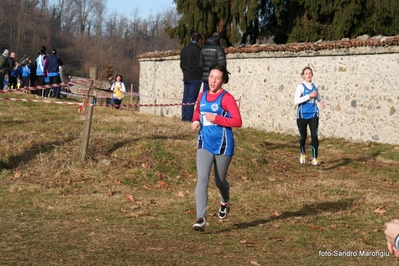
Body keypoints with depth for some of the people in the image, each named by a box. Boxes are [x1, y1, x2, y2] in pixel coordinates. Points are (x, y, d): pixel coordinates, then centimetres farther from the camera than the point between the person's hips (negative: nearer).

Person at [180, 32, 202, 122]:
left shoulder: (184, 49, 11)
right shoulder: (197, 50, -12)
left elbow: (181, 64, 15)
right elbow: (199, 65, -13)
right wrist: (200, 75, -3)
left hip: (186, 77, 7)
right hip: (195, 78, -7)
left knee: (185, 98, 8)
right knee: (191, 98, -6)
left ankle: (184, 117, 8)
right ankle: (188, 117, -8)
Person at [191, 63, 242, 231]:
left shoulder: (226, 98, -10)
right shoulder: (202, 96, 8)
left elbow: (238, 122, -15)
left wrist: (216, 119, -21)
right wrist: (196, 121, 6)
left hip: (223, 145, -3)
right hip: (205, 144, 3)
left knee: (220, 181, 13)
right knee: (202, 179, -14)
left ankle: (225, 202, 48)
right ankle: (201, 219, -18)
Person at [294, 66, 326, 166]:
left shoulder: (314, 87, 8)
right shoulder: (300, 87, -8)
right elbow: (296, 101, -19)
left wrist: (321, 101, 7)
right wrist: (309, 96, -22)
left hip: (313, 114, 3)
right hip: (302, 115, -3)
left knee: (314, 135, -9)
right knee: (303, 136, 10)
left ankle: (315, 158, -7)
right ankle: (303, 154, 37)